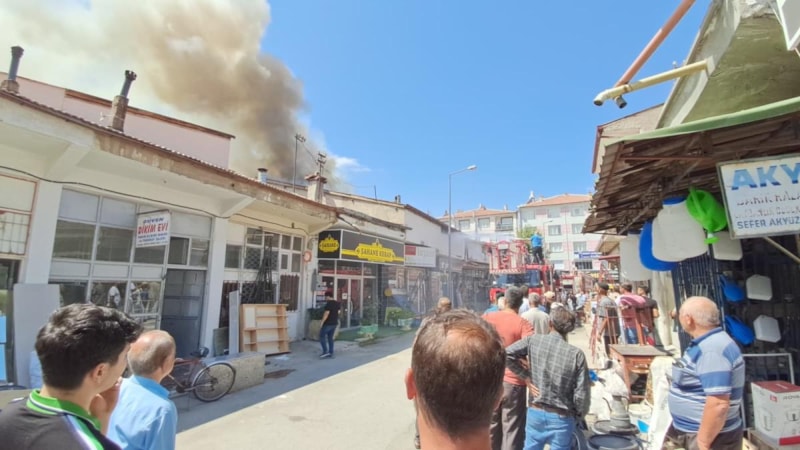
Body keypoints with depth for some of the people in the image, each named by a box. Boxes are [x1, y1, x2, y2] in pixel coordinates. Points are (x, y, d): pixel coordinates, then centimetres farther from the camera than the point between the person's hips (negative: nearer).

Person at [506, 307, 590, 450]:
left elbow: (507, 354, -16)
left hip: (535, 412, 2)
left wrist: (526, 377, -5)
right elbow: (581, 395, -11)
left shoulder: (533, 341, -11)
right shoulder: (576, 354, -15)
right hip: (561, 417, -1)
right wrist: (578, 417, 8)